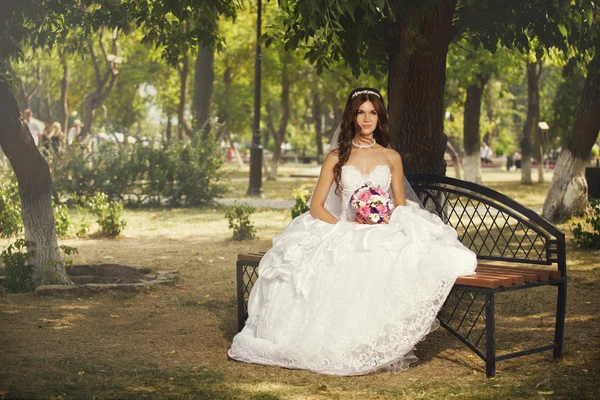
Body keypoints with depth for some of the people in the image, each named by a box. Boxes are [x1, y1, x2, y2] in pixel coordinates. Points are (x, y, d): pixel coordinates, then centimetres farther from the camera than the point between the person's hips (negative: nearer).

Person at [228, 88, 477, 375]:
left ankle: (385, 348, -24)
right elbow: (316, 207, 4)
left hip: (385, 236, 0)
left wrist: (387, 223, -9)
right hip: (343, 237, 0)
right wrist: (346, 228, -12)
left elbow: (401, 206, 15)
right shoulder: (336, 158, 10)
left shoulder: (391, 158, 14)